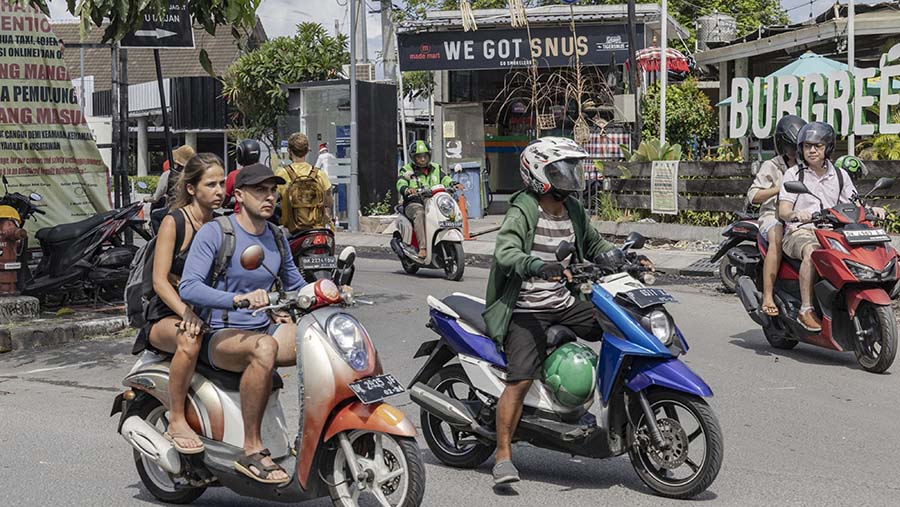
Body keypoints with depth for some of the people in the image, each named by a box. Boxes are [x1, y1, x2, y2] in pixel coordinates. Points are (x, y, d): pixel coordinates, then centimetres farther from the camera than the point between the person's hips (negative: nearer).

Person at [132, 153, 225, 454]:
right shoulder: (174, 221, -8)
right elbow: (160, 281, -15)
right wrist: (187, 313, -32)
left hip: (210, 313, 6)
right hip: (166, 316, -6)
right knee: (189, 340, -40)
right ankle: (176, 421, -26)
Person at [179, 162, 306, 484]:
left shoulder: (277, 237, 12)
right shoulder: (214, 232, -9)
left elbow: (296, 286, 26)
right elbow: (189, 288, -22)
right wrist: (238, 299, -37)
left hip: (265, 328, 6)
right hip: (220, 336, -6)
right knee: (264, 348, -39)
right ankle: (251, 451, -32)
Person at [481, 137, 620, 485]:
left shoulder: (574, 212, 11)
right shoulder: (522, 213, -12)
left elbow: (593, 244, 26)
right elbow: (505, 253, -27)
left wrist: (621, 256, 6)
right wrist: (537, 266, -46)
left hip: (565, 303, 7)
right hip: (527, 309, -7)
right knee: (521, 379, -19)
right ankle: (503, 455, -10)